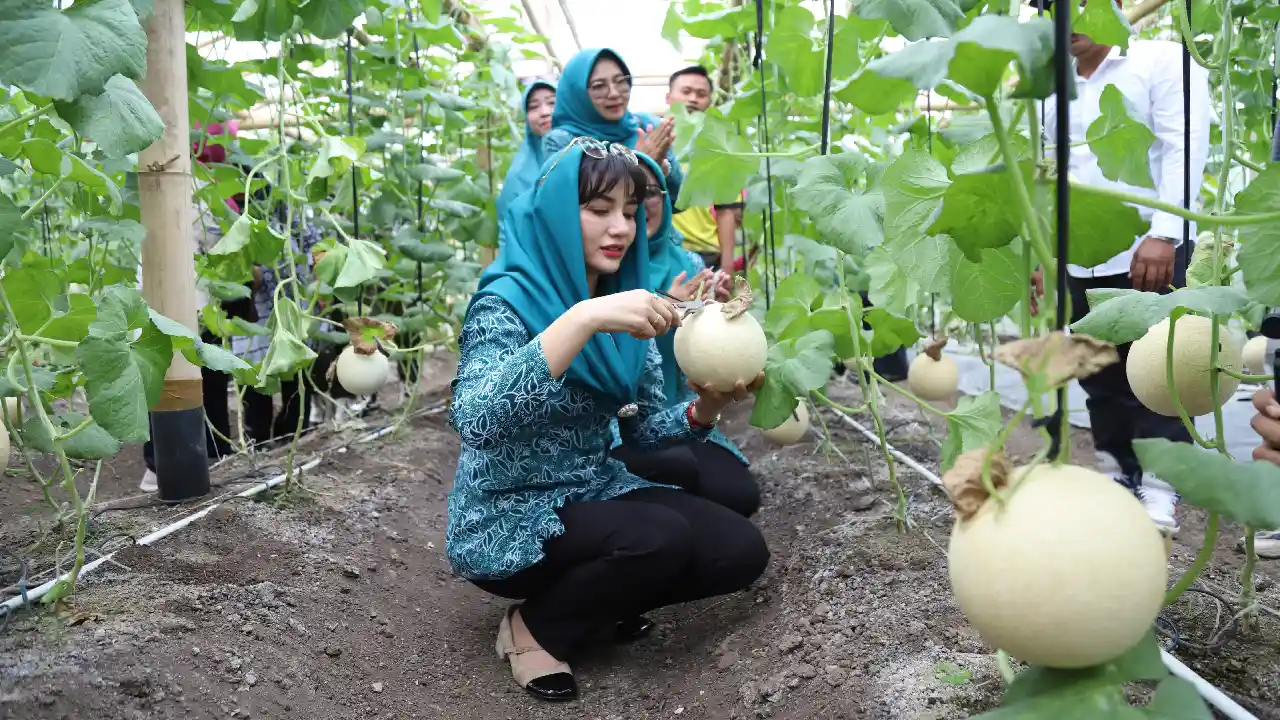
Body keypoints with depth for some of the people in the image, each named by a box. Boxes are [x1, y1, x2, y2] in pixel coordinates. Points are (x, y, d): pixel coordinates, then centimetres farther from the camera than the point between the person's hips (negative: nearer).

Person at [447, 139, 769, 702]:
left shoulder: (622, 304, 2)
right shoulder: (508, 300, -20)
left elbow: (643, 427, 4)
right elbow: (474, 419, -39)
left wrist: (706, 407, -17)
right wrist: (582, 319, -45)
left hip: (591, 495, 7)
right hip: (508, 520, -7)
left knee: (741, 550, -4)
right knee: (659, 537, -30)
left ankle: (596, 597, 14)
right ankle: (535, 629, -4)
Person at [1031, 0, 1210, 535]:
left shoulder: (1163, 61, 2)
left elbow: (1184, 148, -9)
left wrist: (1163, 234, -19)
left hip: (1148, 250, -5)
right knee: (1101, 376, 8)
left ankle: (1158, 490, 5)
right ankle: (1114, 475, 19)